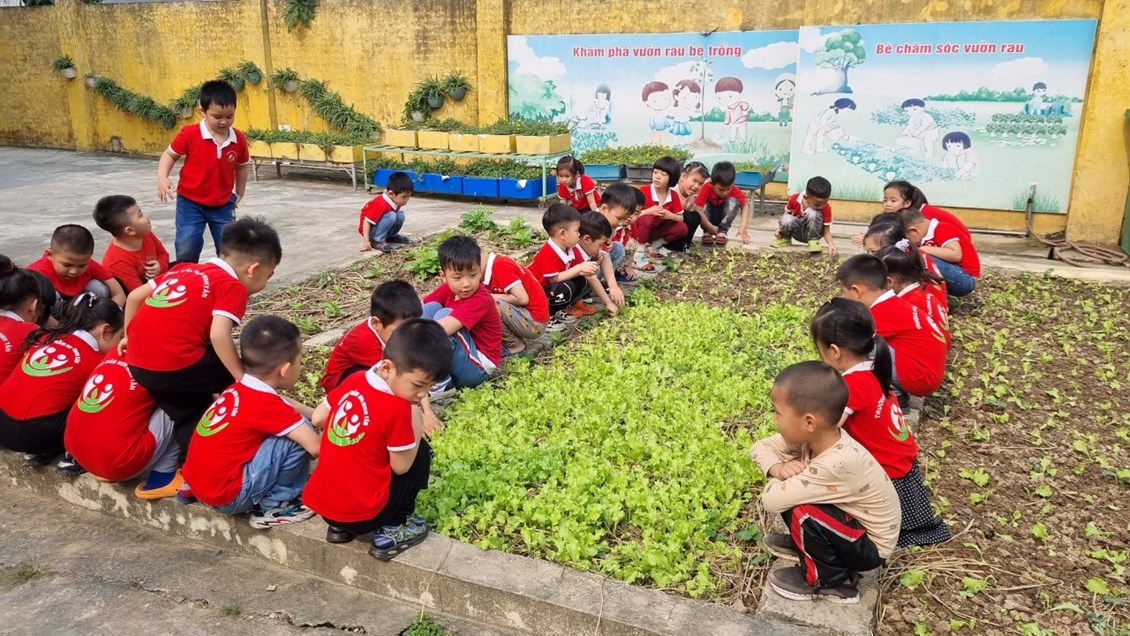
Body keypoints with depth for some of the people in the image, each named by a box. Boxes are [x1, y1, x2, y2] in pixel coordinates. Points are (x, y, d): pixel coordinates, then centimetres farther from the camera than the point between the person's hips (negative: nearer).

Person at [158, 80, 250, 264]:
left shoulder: (239, 138, -7)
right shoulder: (190, 134, -15)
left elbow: (241, 167, 11)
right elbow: (170, 155, -1)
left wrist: (238, 195, 16)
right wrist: (162, 178, -18)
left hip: (223, 205, 3)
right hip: (190, 203, -2)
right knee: (186, 251, -5)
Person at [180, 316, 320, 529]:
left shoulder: (242, 389, 4)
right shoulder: (265, 404, -21)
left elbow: (286, 407, 21)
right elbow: (316, 447, -22)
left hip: (199, 482, 9)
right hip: (226, 496, -9)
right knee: (297, 438, -16)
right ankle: (272, 506, 0)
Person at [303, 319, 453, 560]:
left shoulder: (354, 380, -1)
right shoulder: (397, 408, -22)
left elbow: (318, 419, 12)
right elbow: (401, 467, -12)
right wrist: (416, 428, -1)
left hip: (319, 503, 7)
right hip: (360, 515, -7)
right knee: (421, 452, 6)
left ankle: (340, 526, 19)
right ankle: (392, 530, 6)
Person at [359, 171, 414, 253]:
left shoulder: (396, 200, -5)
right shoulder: (381, 204, -31)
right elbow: (366, 222, -29)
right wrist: (366, 242, -30)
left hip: (378, 226, 8)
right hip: (370, 230, -8)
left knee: (400, 215, -11)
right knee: (391, 216, -30)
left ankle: (391, 237, 10)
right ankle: (377, 241, -20)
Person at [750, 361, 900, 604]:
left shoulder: (835, 465, -38)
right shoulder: (815, 436, -15)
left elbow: (770, 501, -37)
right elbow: (760, 447, -4)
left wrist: (787, 470, -17)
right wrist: (778, 468, -25)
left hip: (870, 547, -7)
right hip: (852, 520, 7)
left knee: (801, 512, -28)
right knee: (787, 487, -7)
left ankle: (830, 581, -2)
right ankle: (806, 544, 15)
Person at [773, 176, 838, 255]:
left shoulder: (826, 208, -22)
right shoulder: (795, 199, -20)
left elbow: (826, 231, -17)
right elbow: (786, 213, 1)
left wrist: (831, 244, -36)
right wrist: (780, 227, -14)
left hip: (812, 233, -2)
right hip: (797, 232, 2)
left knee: (812, 212, -34)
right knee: (786, 219, -34)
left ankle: (813, 240, -13)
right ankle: (785, 239, -1)